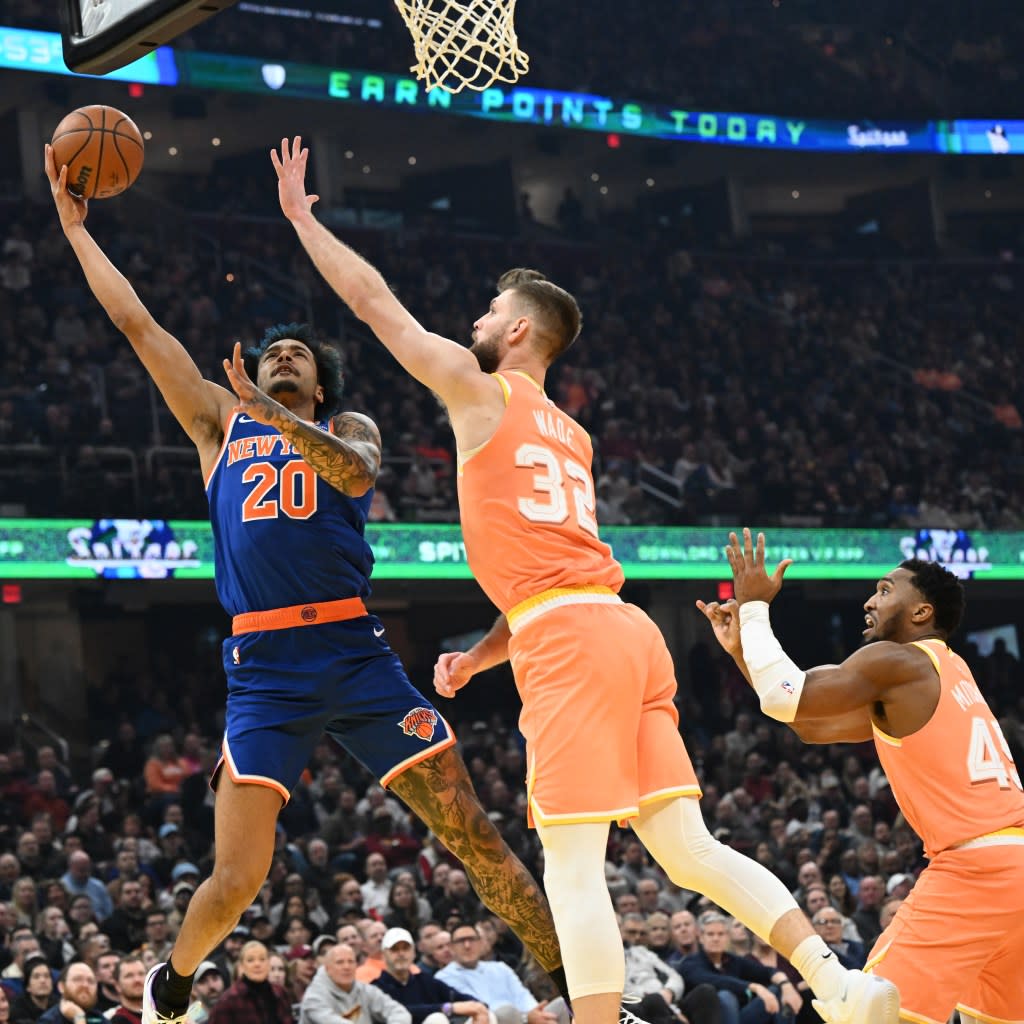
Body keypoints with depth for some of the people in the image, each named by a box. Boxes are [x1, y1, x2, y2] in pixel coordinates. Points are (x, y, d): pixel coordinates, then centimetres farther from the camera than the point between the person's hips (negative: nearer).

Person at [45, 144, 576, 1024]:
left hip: (357, 655, 0)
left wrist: (271, 415, -21)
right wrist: (75, 227, 14)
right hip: (264, 668, 0)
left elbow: (358, 474, -10)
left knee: (473, 832, -4)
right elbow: (136, 323, 15)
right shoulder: (221, 423, 18)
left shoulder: (348, 428, 16)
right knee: (238, 878, -8)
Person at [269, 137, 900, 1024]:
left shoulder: (477, 387, 6)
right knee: (689, 850, 7)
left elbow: (374, 300, 11)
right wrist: (479, 657, 31)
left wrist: (302, 217, 22)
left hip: (570, 642, -8)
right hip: (628, 629, 8)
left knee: (573, 866, -8)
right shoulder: (572, 437, 27)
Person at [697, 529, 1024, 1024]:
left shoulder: (893, 663, -5)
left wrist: (753, 605, 1)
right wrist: (741, 647, 25)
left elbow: (785, 699, -11)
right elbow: (814, 726, 27)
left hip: (975, 866, -9)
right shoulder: (948, 670, 23)